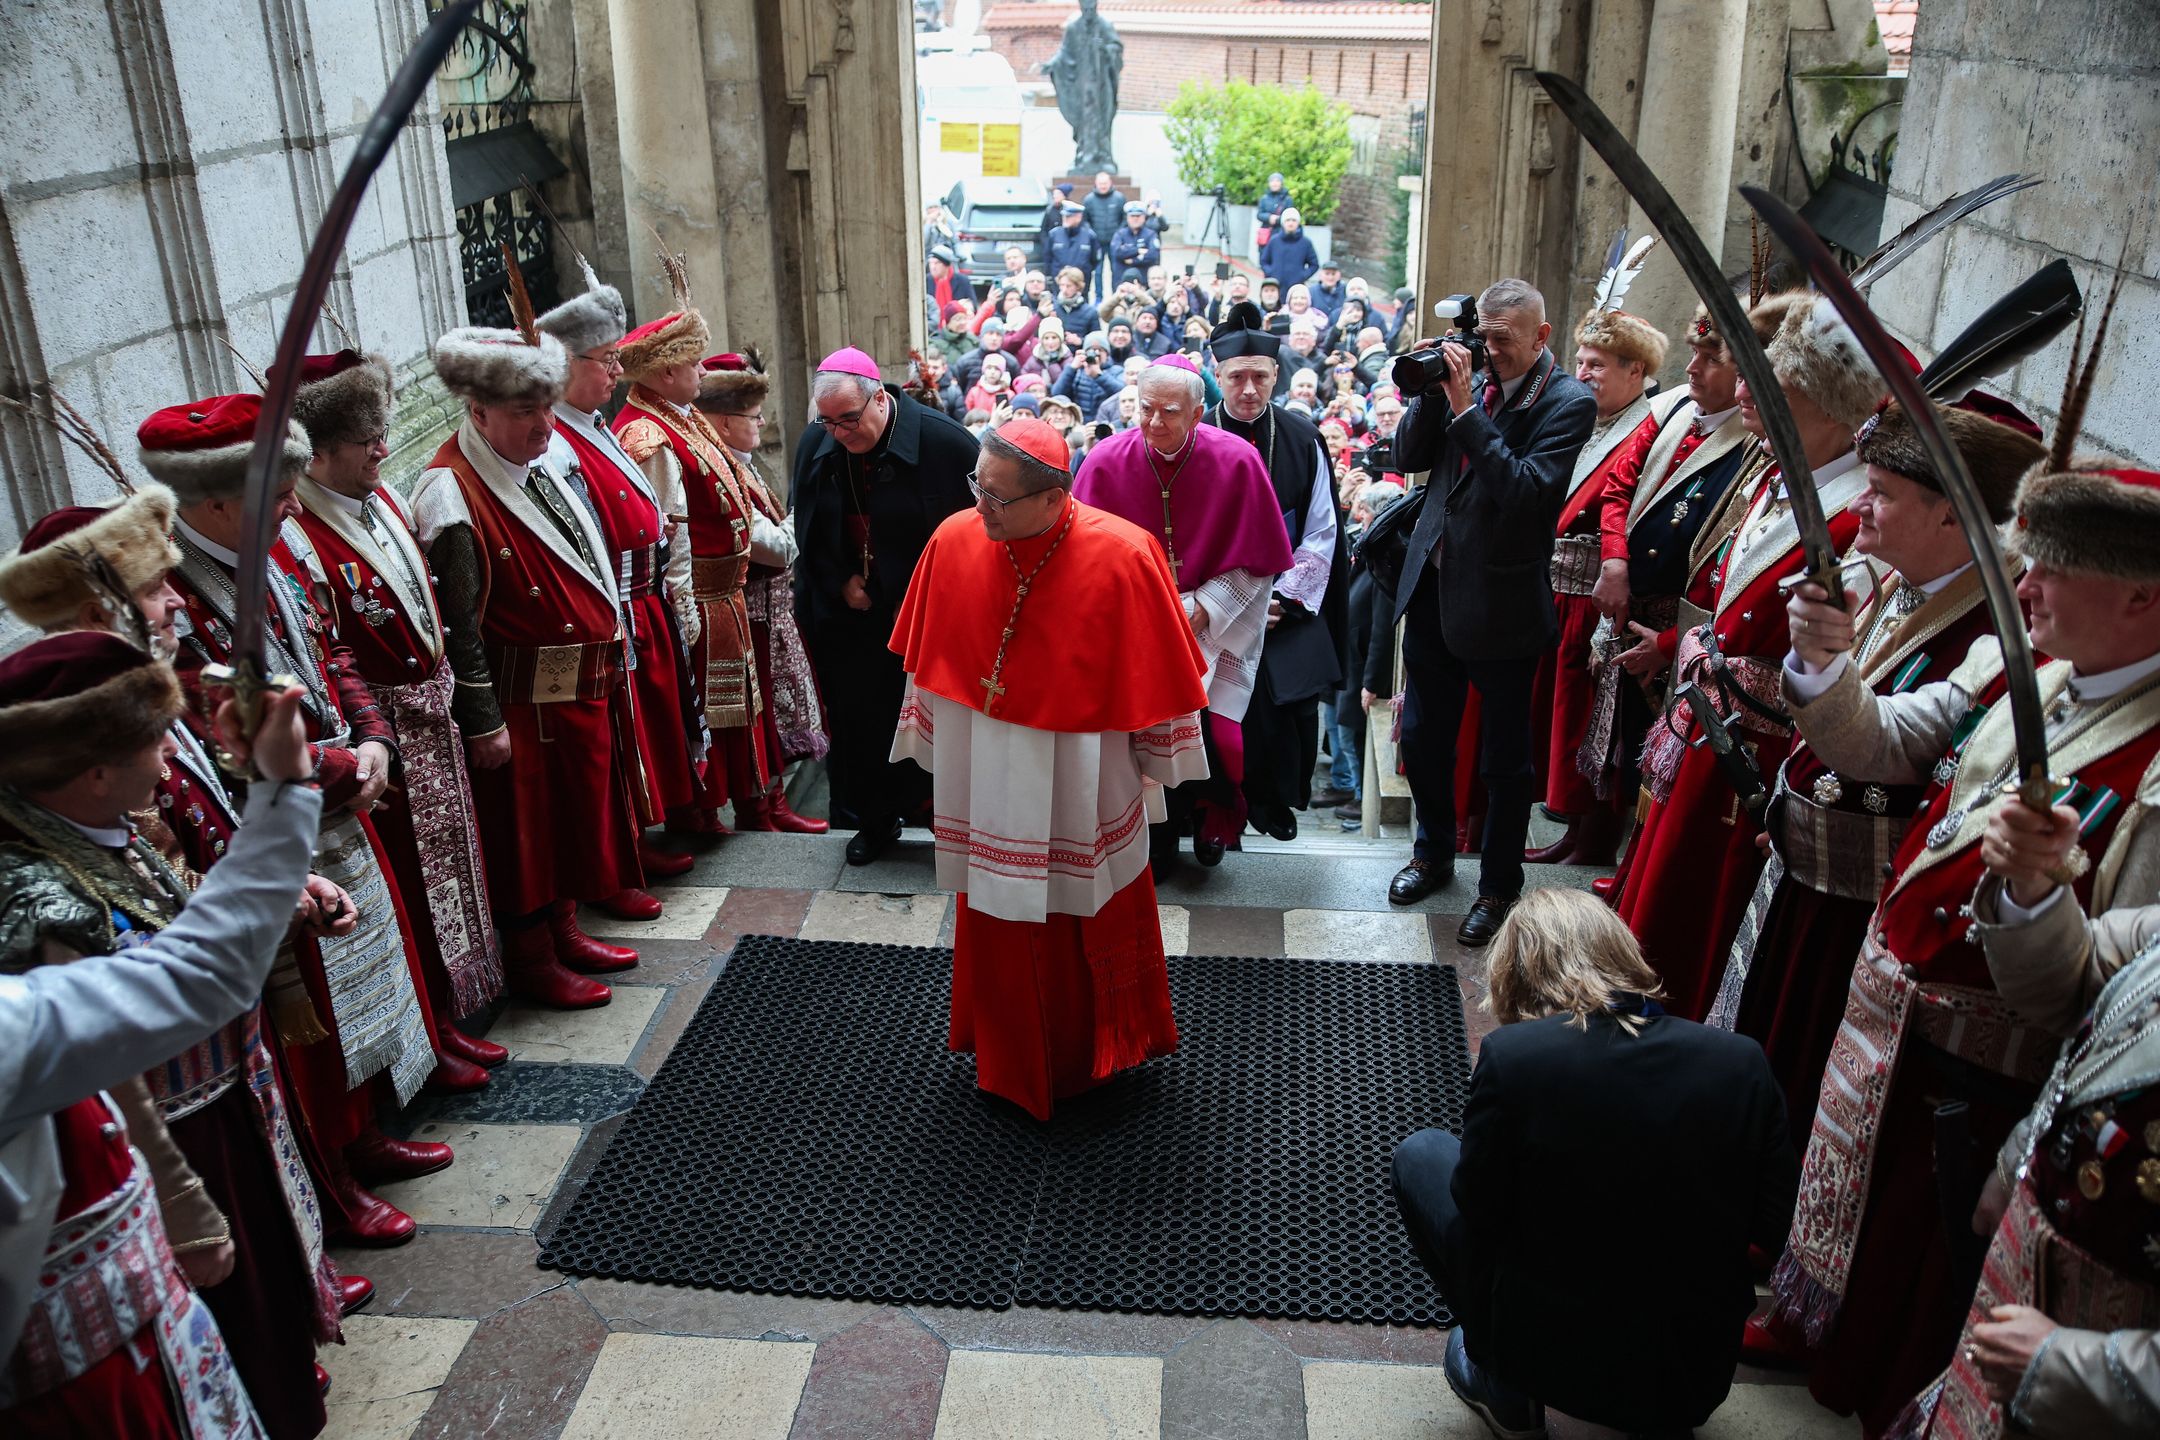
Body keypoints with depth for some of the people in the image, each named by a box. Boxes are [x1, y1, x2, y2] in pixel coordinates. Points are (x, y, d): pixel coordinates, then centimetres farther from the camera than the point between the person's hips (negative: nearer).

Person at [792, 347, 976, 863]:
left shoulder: (944, 441, -17)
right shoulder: (814, 446, -2)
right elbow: (806, 531, 11)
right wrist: (841, 582, -1)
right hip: (848, 617, 4)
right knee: (857, 723, 12)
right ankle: (875, 821, 30)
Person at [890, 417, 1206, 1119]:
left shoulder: (1123, 555, -21)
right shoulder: (954, 541, -11)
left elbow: (1154, 674, -9)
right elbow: (929, 659, 3)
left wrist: (1154, 763, 0)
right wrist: (930, 743, 10)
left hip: (1081, 782, -2)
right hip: (985, 777, 2)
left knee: (1086, 918, 16)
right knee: (997, 924, 16)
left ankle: (1094, 1046, 42)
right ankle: (1008, 1054, 40)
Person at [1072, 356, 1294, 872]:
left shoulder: (1237, 461, -12)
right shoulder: (1106, 461, -9)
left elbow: (1257, 560, -5)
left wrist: (1203, 607, -13)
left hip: (1213, 628, -1)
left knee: (1204, 725, -11)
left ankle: (1209, 820, 23)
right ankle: (1158, 844, 18)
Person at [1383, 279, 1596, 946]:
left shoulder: (1568, 402, -12)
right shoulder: (1472, 380, 4)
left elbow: (1528, 489, -24)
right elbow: (1407, 457, 4)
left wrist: (1465, 409, -23)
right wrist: (1436, 387, -10)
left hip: (1502, 600, -6)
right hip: (1434, 586, 6)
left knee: (1503, 758, 9)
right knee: (1423, 736, 19)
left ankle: (1499, 885, 26)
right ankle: (1433, 852, 40)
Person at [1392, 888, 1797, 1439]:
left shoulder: (1510, 1054, -21)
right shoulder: (1744, 1063, -11)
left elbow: (1478, 1206, -9)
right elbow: (1767, 1218, -1)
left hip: (1554, 1357, -4)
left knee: (1421, 1155, 13)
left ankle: (1508, 1392, 18)